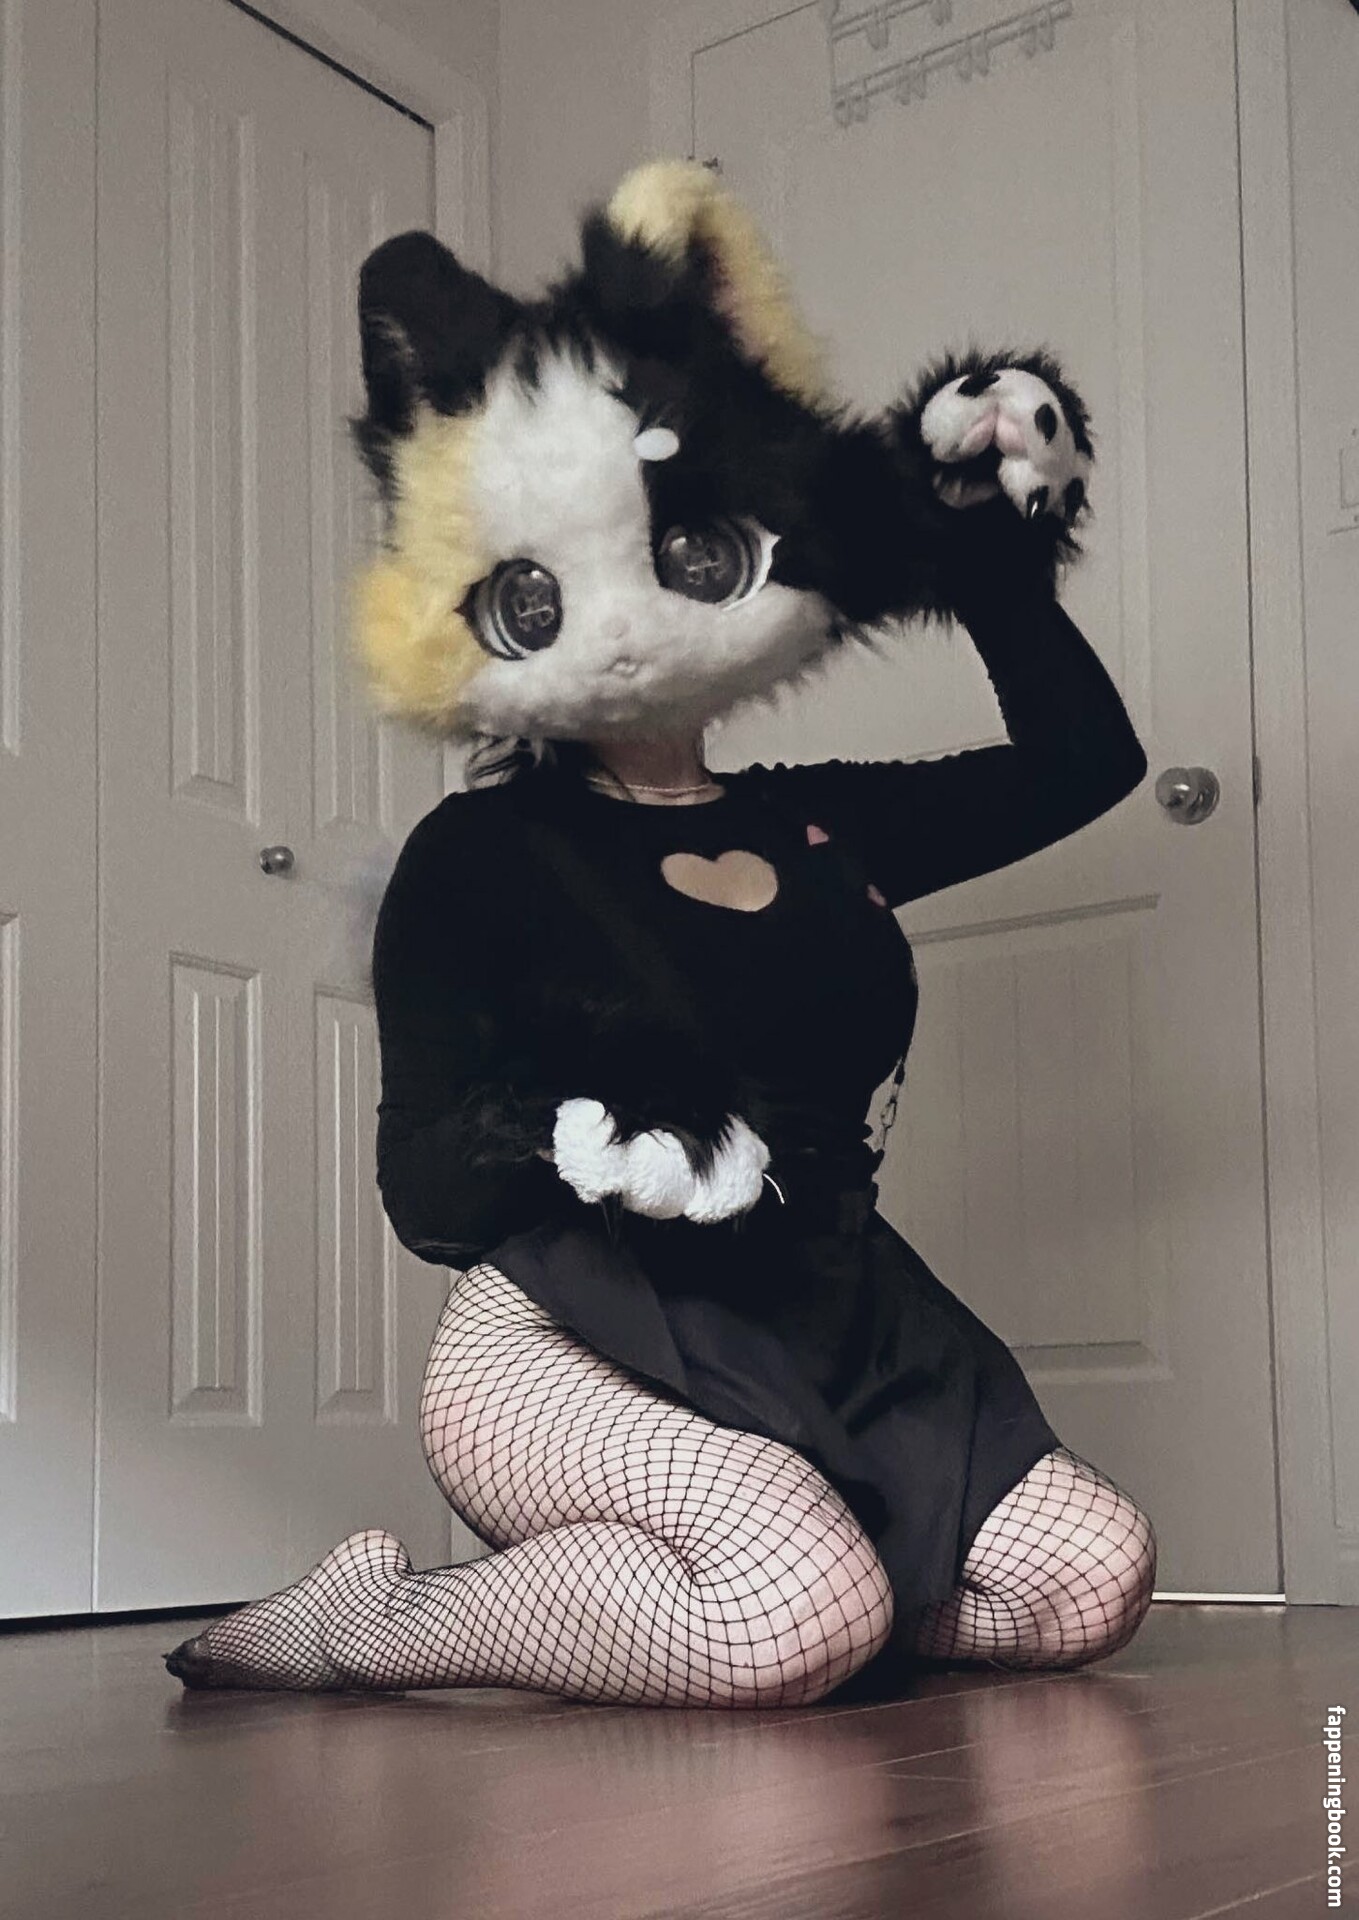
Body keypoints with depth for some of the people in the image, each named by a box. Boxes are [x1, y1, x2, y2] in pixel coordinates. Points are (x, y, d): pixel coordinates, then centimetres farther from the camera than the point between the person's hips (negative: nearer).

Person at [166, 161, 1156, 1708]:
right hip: (564, 1352, -6)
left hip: (831, 1343, 6)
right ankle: (372, 1626, -11)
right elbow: (425, 1190, -9)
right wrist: (563, 1133, -31)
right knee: (808, 1611, -33)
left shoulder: (822, 826, 13)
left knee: (1092, 1580, -15)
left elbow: (1084, 759, 23)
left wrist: (999, 565, 13)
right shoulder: (482, 857, -2)